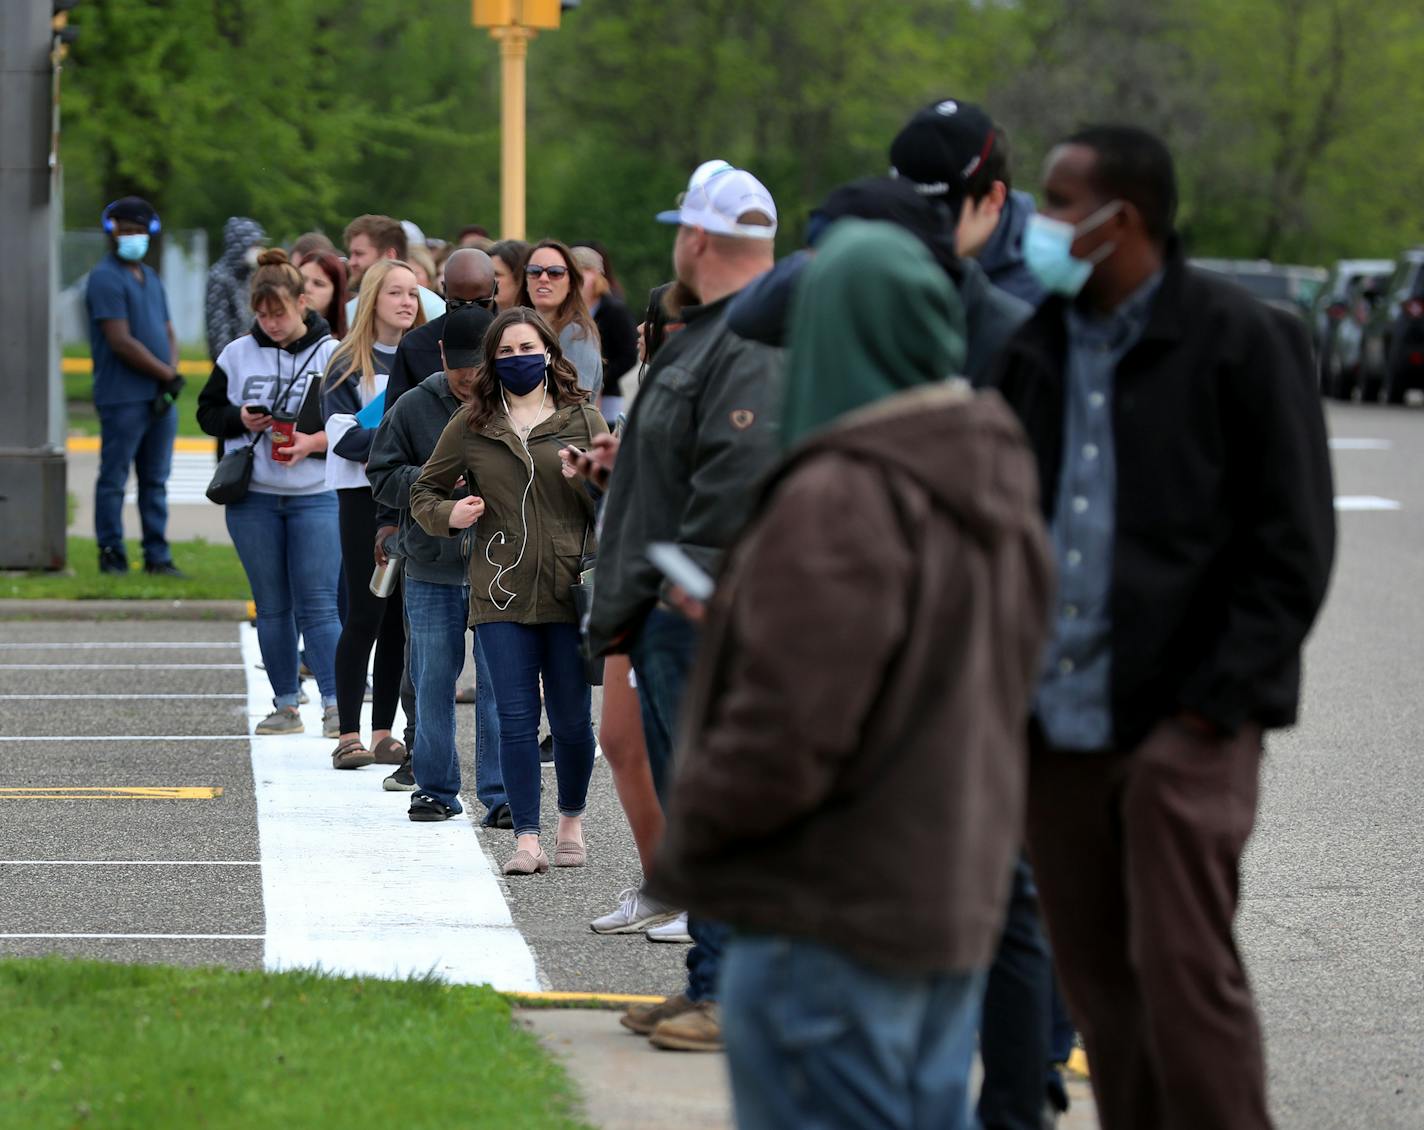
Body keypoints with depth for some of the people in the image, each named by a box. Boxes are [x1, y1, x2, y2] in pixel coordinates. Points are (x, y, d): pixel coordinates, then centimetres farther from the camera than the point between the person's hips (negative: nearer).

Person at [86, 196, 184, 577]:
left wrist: (172, 374, -1)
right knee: (114, 480, -2)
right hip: (122, 398, -8)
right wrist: (166, 374, -10)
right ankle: (112, 555, 3)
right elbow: (122, 342, -15)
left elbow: (168, 332, 18)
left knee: (156, 481, 8)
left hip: (160, 395, 8)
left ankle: (157, 557, 11)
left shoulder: (150, 278, 18)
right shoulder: (106, 278, -9)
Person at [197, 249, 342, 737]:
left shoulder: (331, 355, -2)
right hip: (252, 498, 3)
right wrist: (241, 420, -9)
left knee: (317, 605, -8)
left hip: (315, 498, -3)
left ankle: (336, 705, -8)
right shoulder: (236, 354, 5)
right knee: (272, 608, 8)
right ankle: (285, 704, 15)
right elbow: (208, 412, 12)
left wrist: (315, 442, -18)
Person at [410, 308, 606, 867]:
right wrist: (448, 514, -6)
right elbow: (424, 491, 17)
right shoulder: (470, 424, 8)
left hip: (570, 591, 0)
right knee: (516, 719, -5)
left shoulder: (582, 419, 6)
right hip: (501, 594, 0)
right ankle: (526, 838, -2)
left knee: (571, 720, 4)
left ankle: (572, 822, 26)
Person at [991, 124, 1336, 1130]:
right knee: (1100, 989, 8)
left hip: (1181, 719, -5)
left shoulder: (1242, 342, -3)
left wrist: (1220, 698, -10)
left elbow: (1293, 543, -4)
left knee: (1185, 972, -10)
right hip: (1054, 716, 5)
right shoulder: (1030, 343, 11)